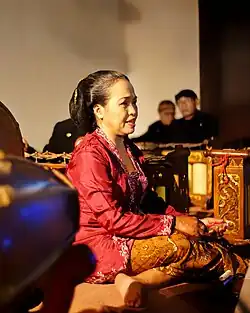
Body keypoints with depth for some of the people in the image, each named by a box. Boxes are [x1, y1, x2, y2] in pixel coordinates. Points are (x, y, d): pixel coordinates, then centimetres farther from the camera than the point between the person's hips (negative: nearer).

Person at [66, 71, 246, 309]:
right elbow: (112, 219, -20)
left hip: (127, 236, 9)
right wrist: (174, 224, -18)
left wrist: (187, 220, -4)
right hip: (97, 248, -8)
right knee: (182, 246, -25)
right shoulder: (89, 154, -16)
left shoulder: (129, 149, 11)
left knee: (208, 239, -10)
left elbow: (147, 200, 11)